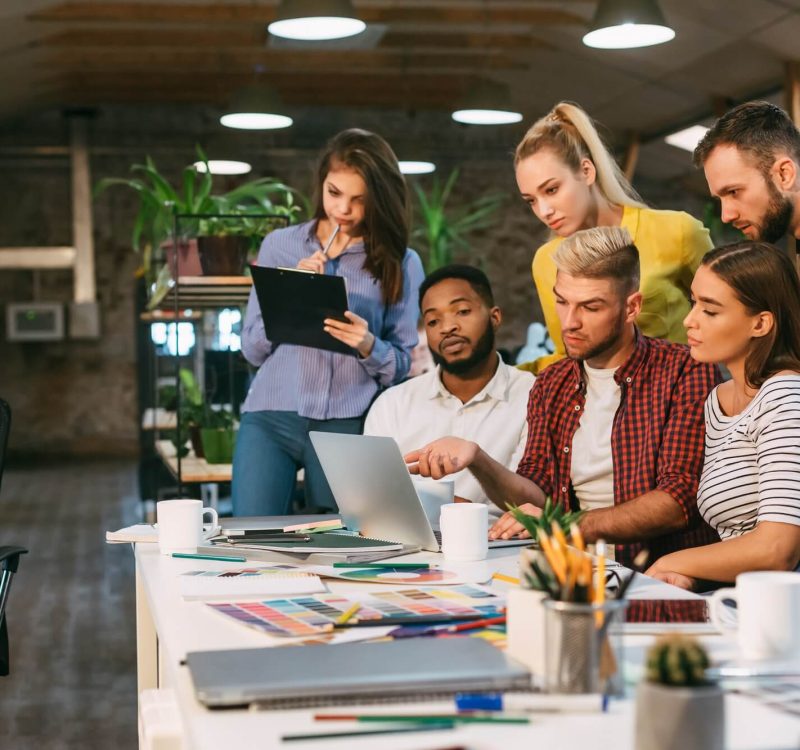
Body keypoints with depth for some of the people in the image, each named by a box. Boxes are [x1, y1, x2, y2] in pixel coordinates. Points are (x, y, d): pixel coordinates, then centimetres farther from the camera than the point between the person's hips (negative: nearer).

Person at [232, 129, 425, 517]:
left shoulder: (400, 264, 5)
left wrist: (368, 347, -17)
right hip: (271, 416, 1)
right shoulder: (279, 245, 8)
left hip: (348, 426, 0)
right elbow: (251, 348, 6)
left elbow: (402, 365, 3)